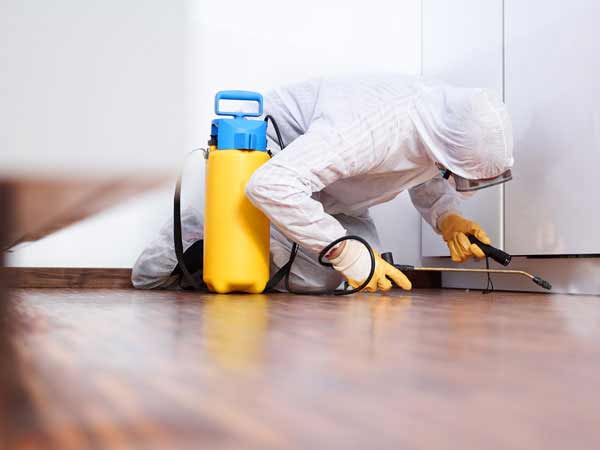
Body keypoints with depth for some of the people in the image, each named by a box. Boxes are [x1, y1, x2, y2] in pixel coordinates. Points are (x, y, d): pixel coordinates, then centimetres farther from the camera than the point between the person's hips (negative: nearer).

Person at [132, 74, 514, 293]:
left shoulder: (450, 111, -15)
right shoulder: (371, 128, -42)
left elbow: (428, 183, 6)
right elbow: (270, 185, -46)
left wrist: (448, 219, -17)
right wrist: (347, 254, -41)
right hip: (261, 159, -8)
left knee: (367, 267, -5)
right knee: (317, 277, -23)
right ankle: (195, 237, 0)